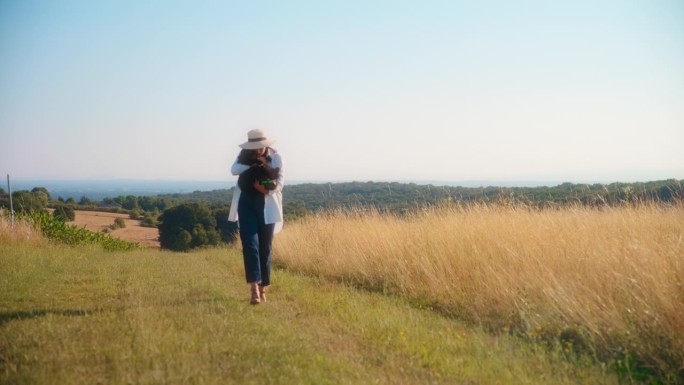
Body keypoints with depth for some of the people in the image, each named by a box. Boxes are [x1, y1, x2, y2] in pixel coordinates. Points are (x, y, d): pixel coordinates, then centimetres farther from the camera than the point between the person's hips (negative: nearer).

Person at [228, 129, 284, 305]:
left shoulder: (275, 157, -3)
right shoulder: (244, 155, 1)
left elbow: (279, 182, -7)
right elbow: (234, 170, -15)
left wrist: (267, 190, -25)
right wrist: (254, 164, -24)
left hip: (267, 206, 0)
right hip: (246, 203, 0)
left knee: (265, 248, 4)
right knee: (250, 245, -12)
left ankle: (263, 288, 13)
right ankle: (254, 287, -19)